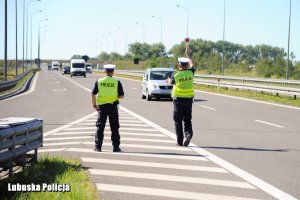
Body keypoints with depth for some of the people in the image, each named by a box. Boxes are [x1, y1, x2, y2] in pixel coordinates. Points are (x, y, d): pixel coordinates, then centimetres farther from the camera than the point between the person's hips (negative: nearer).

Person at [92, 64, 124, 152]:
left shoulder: (99, 81, -1)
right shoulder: (117, 82, -5)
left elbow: (93, 94, 0)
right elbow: (122, 96, -3)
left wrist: (94, 105, 9)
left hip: (102, 106, 1)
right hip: (113, 106, -1)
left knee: (100, 127, 7)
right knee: (114, 128, 6)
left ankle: (98, 147, 5)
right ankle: (116, 147, 8)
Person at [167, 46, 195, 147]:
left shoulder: (175, 75, -10)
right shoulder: (190, 72, -2)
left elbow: (170, 82, 11)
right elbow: (192, 64, 21)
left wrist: (168, 80, 35)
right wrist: (187, 54, 33)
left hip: (178, 99, -3)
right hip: (189, 99, 3)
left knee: (178, 121, 5)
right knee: (187, 120, 13)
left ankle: (180, 141, 5)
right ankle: (189, 134, -12)